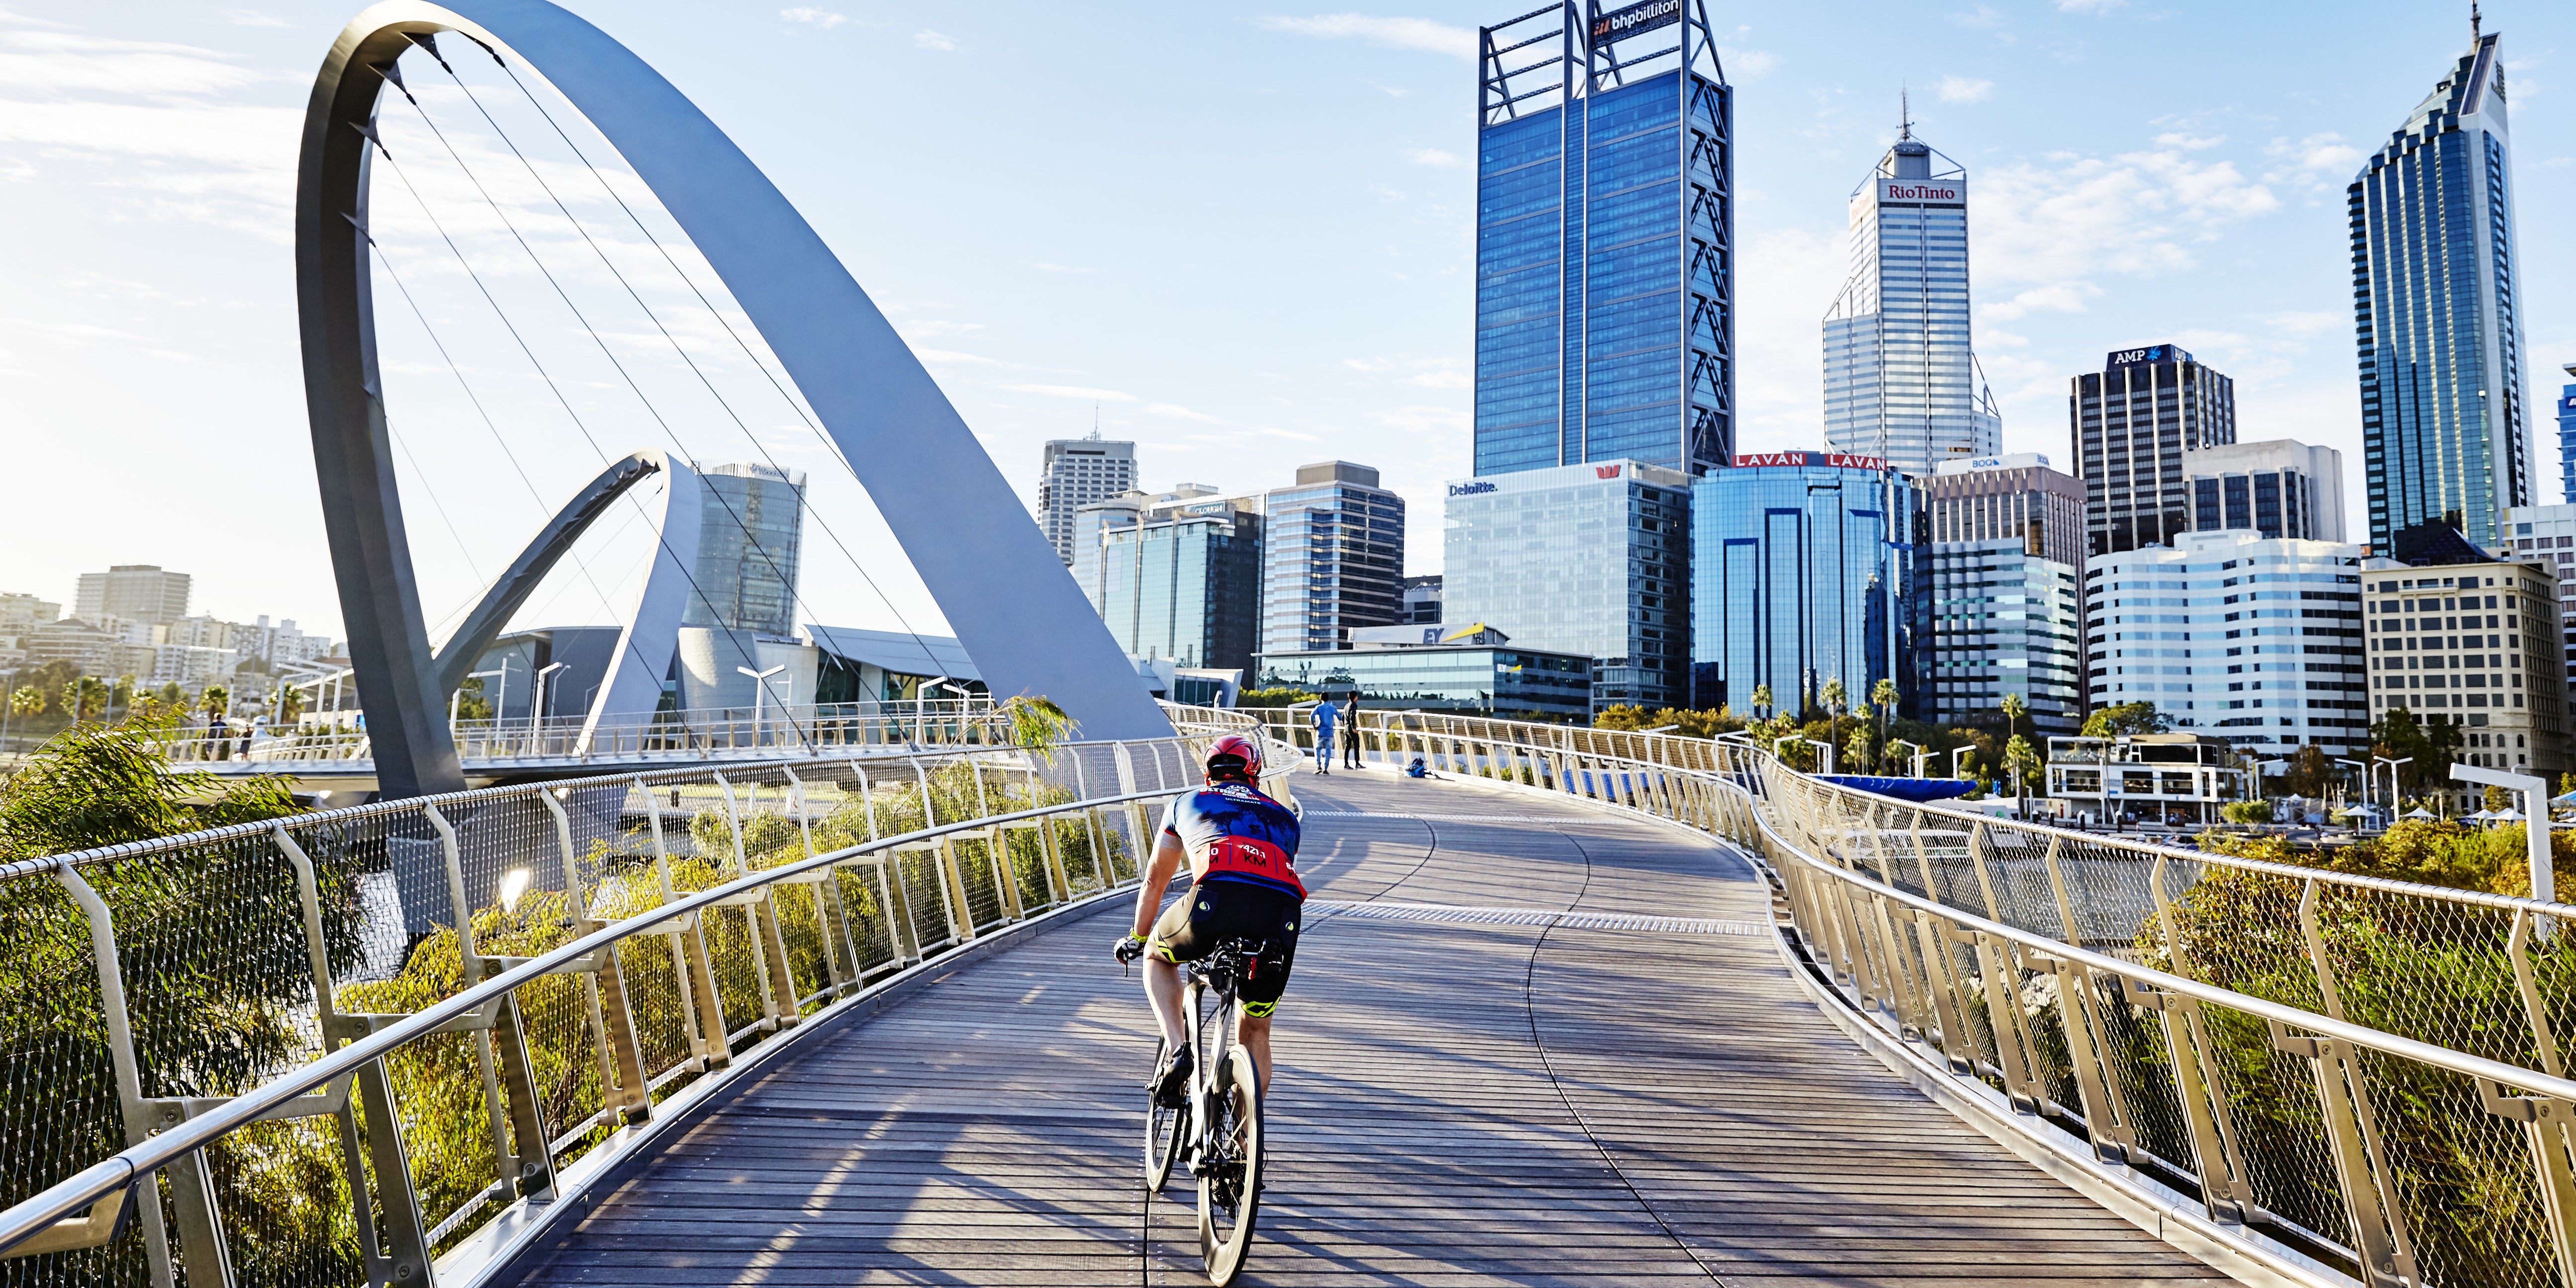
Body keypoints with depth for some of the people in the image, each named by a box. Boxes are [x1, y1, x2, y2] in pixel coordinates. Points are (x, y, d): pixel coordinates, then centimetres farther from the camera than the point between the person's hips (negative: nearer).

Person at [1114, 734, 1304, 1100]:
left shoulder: (1186, 802, 32)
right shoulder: (1283, 817, 35)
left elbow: (1155, 882, 41)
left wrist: (1137, 938, 56)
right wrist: (1260, 934, 62)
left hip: (1217, 896, -2)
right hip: (1283, 913, 2)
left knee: (1157, 956, 31)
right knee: (1255, 1033, 23)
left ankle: (1176, 1049, 11)